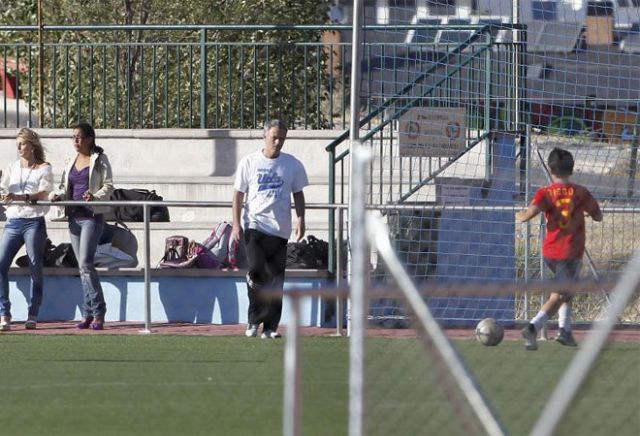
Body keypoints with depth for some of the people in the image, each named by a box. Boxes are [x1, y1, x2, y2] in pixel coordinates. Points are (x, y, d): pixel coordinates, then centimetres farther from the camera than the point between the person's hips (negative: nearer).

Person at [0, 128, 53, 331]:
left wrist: (18, 197, -24)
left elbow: (42, 194, -11)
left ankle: (32, 315, 5)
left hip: (34, 221, -4)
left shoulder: (43, 168, 2)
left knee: (35, 267, -2)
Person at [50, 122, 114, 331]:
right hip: (75, 216, 7)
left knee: (85, 263, -16)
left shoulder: (99, 160, -2)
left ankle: (98, 313, -12)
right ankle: (89, 314, 11)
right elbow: (65, 187, 18)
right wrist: (57, 195, -4)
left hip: (92, 216, -7)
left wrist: (95, 196, -25)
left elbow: (108, 186, -6)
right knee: (82, 266, 7)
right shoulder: (70, 162, 16)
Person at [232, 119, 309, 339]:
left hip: (279, 229, 2)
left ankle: (270, 327, 6)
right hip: (254, 225, -2)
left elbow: (298, 194, 12)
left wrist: (300, 219, -3)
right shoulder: (249, 162, 4)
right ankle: (254, 320, 0)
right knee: (256, 270, -17)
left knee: (275, 278, 0)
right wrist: (236, 224, -4)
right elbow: (238, 195, 6)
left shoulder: (293, 165, 7)